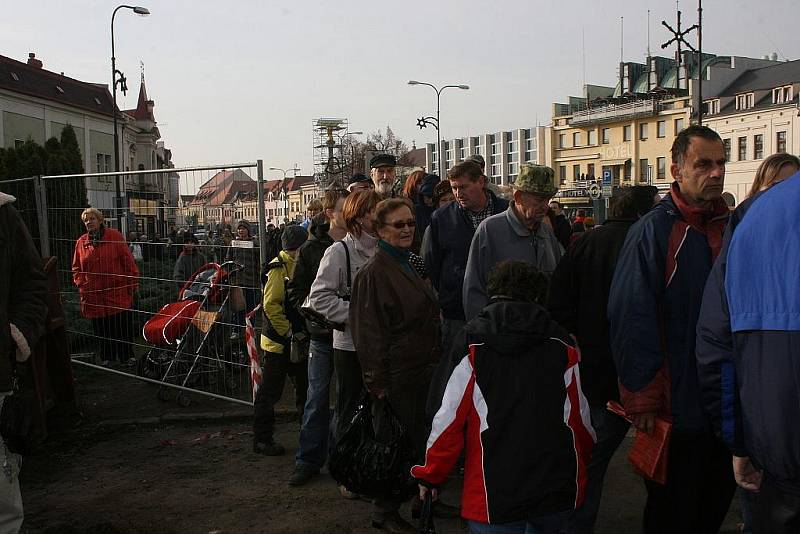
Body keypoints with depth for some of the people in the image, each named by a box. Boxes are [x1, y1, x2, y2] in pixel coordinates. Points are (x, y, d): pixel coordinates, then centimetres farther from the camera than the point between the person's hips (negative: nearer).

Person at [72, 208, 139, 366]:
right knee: (101, 328, 7)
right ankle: (106, 357, 20)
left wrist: (132, 283, -4)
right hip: (93, 295, 3)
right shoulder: (81, 242, 9)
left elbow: (128, 262, -1)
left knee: (123, 327, 1)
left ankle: (126, 355, 15)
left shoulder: (115, 236, 0)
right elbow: (76, 268, 15)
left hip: (118, 292, -3)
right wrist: (81, 284, 2)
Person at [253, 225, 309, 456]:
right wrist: (288, 332, -19)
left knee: (304, 387, 17)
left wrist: (302, 332, 9)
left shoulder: (298, 266, 13)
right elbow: (271, 304, -23)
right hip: (278, 341, -9)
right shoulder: (278, 267, -16)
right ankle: (262, 439, 9)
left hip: (297, 339, 9)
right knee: (270, 392, 0)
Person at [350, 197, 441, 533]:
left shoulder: (411, 266, 13)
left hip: (423, 369, 8)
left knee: (423, 439, 17)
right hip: (396, 374, -8)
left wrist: (436, 362, 19)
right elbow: (368, 330, -16)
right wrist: (377, 380, -18)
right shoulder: (374, 272, -13)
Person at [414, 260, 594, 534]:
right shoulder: (563, 344, 0)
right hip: (559, 490, 3)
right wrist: (583, 460, 27)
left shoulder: (472, 343, -6)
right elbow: (580, 417, 7)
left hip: (494, 495, -3)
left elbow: (451, 419, -8)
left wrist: (430, 475, 6)